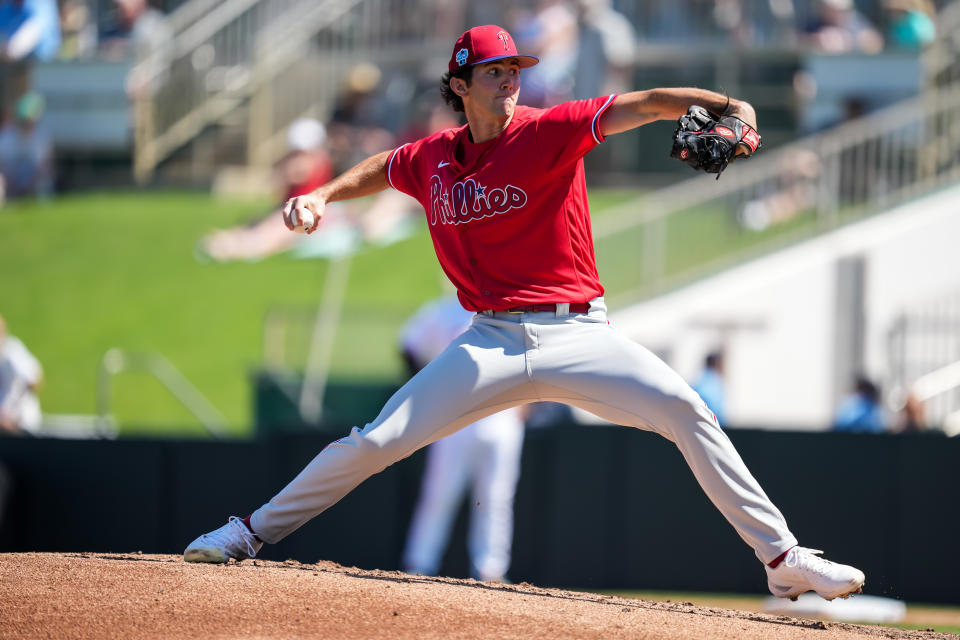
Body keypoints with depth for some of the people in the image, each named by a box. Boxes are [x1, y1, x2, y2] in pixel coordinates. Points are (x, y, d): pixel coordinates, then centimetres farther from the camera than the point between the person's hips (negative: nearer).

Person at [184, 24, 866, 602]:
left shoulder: (550, 132, -7)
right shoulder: (433, 159, 6)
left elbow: (640, 106, -20)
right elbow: (381, 168, 29)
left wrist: (726, 105, -35)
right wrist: (322, 195, 12)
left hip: (577, 334, -2)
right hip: (492, 342, 2)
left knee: (684, 408, -21)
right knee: (374, 443, -4)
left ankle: (782, 557, -16)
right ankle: (253, 533, 14)